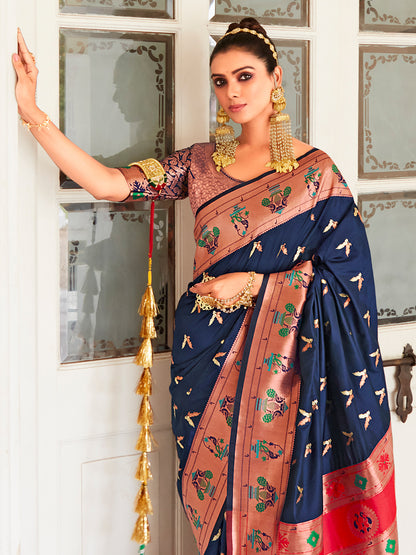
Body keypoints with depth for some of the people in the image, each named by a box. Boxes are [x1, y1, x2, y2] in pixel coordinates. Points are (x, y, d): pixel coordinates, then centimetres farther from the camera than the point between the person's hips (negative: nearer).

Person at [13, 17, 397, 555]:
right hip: (209, 354, 3)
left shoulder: (315, 169, -1)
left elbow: (344, 270, -3)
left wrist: (254, 283, -12)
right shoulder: (201, 163, 7)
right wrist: (30, 111, -11)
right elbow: (110, 184, -4)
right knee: (217, 495, 7)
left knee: (276, 486, 0)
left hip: (282, 356, -3)